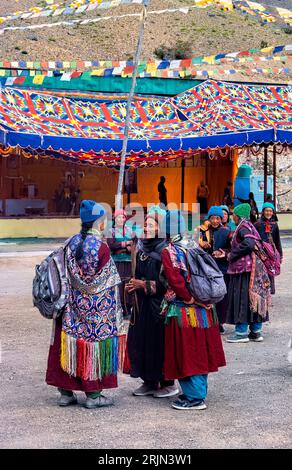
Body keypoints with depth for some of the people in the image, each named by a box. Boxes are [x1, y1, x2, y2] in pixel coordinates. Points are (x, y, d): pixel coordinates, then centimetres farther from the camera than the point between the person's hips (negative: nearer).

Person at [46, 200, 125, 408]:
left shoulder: (73, 242, 2)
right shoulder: (101, 246, -15)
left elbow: (69, 274, 7)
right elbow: (108, 281, -10)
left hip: (73, 303, 6)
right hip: (97, 305, -5)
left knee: (71, 341, 10)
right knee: (95, 341, 4)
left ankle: (66, 393, 17)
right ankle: (93, 395, 10)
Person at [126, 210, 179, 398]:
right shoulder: (143, 250, 10)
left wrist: (144, 285, -15)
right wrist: (135, 284, 1)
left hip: (159, 305, -8)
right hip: (142, 305, 8)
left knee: (160, 342, -1)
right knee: (141, 342, 9)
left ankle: (168, 383, 12)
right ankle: (149, 381, 21)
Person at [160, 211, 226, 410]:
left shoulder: (168, 252, -12)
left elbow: (176, 282, -19)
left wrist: (192, 300, -10)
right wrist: (201, 299, 8)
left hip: (182, 310, -7)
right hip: (203, 310, 7)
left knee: (186, 353, 1)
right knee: (200, 351, 15)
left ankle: (194, 398, 5)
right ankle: (200, 391, 25)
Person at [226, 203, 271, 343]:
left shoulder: (243, 227, -11)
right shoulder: (249, 226, 16)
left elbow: (249, 244, -26)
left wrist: (232, 255, -14)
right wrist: (230, 254, 15)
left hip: (243, 269, -9)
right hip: (255, 268, 9)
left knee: (242, 299, -4)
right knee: (254, 299, 11)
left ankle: (241, 333, -1)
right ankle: (256, 331, 16)